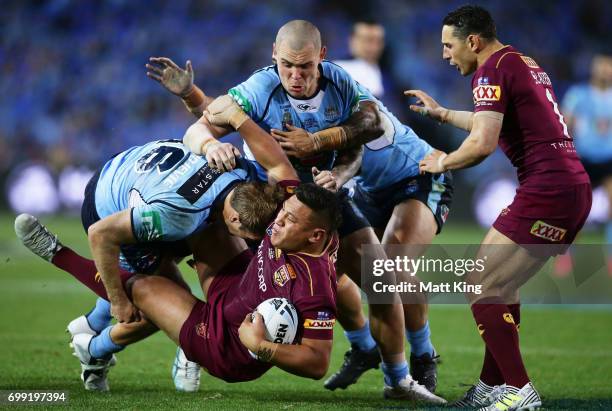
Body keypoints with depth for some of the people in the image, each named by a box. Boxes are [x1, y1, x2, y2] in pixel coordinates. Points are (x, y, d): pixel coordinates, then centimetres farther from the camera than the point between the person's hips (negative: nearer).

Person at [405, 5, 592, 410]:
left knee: (481, 288, -5)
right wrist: (440, 113, 45)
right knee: (503, 285, 19)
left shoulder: (492, 69, -9)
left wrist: (443, 162, -1)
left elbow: (482, 142, -19)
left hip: (546, 190, -10)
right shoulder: (527, 64, 21)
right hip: (576, 187, 10)